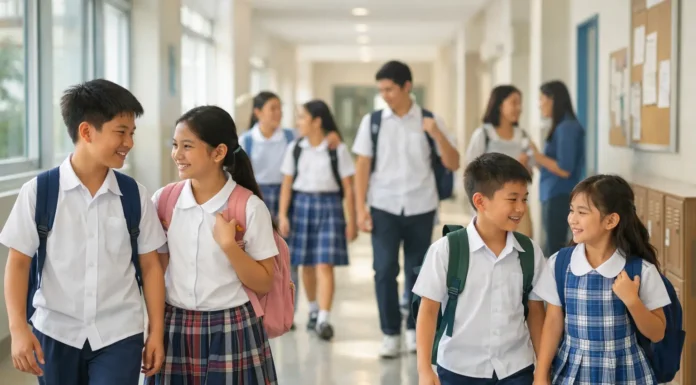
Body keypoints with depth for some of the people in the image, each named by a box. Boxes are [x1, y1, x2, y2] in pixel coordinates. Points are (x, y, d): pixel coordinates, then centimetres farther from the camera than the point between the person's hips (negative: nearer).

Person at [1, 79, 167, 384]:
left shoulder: (134, 195, 0)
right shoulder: (38, 192, -6)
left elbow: (150, 265, 5)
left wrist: (156, 331, 3)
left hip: (119, 334, 1)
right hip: (55, 332, 0)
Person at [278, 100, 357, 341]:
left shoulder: (337, 149, -4)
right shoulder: (295, 148, 4)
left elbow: (348, 188, -2)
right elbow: (287, 184, 5)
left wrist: (351, 221, -3)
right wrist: (283, 215, -2)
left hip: (329, 206, -3)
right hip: (301, 204, 3)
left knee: (325, 265, -9)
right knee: (307, 264, 10)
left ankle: (324, 320, -11)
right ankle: (313, 309, 29)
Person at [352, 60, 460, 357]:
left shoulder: (429, 121, 1)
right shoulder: (372, 121, 2)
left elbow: (453, 164, 1)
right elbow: (362, 166, 3)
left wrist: (437, 136, -16)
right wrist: (360, 208, -3)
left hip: (421, 208, 0)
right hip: (384, 207, 0)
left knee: (417, 272, 8)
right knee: (384, 270, -7)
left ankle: (414, 329, 22)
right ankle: (390, 334, 3)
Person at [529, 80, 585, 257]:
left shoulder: (567, 127, -13)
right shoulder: (562, 127, 14)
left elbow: (565, 170, -17)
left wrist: (536, 155, -11)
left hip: (559, 197, -9)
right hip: (553, 196, 9)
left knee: (555, 253, -6)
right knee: (553, 251, 12)